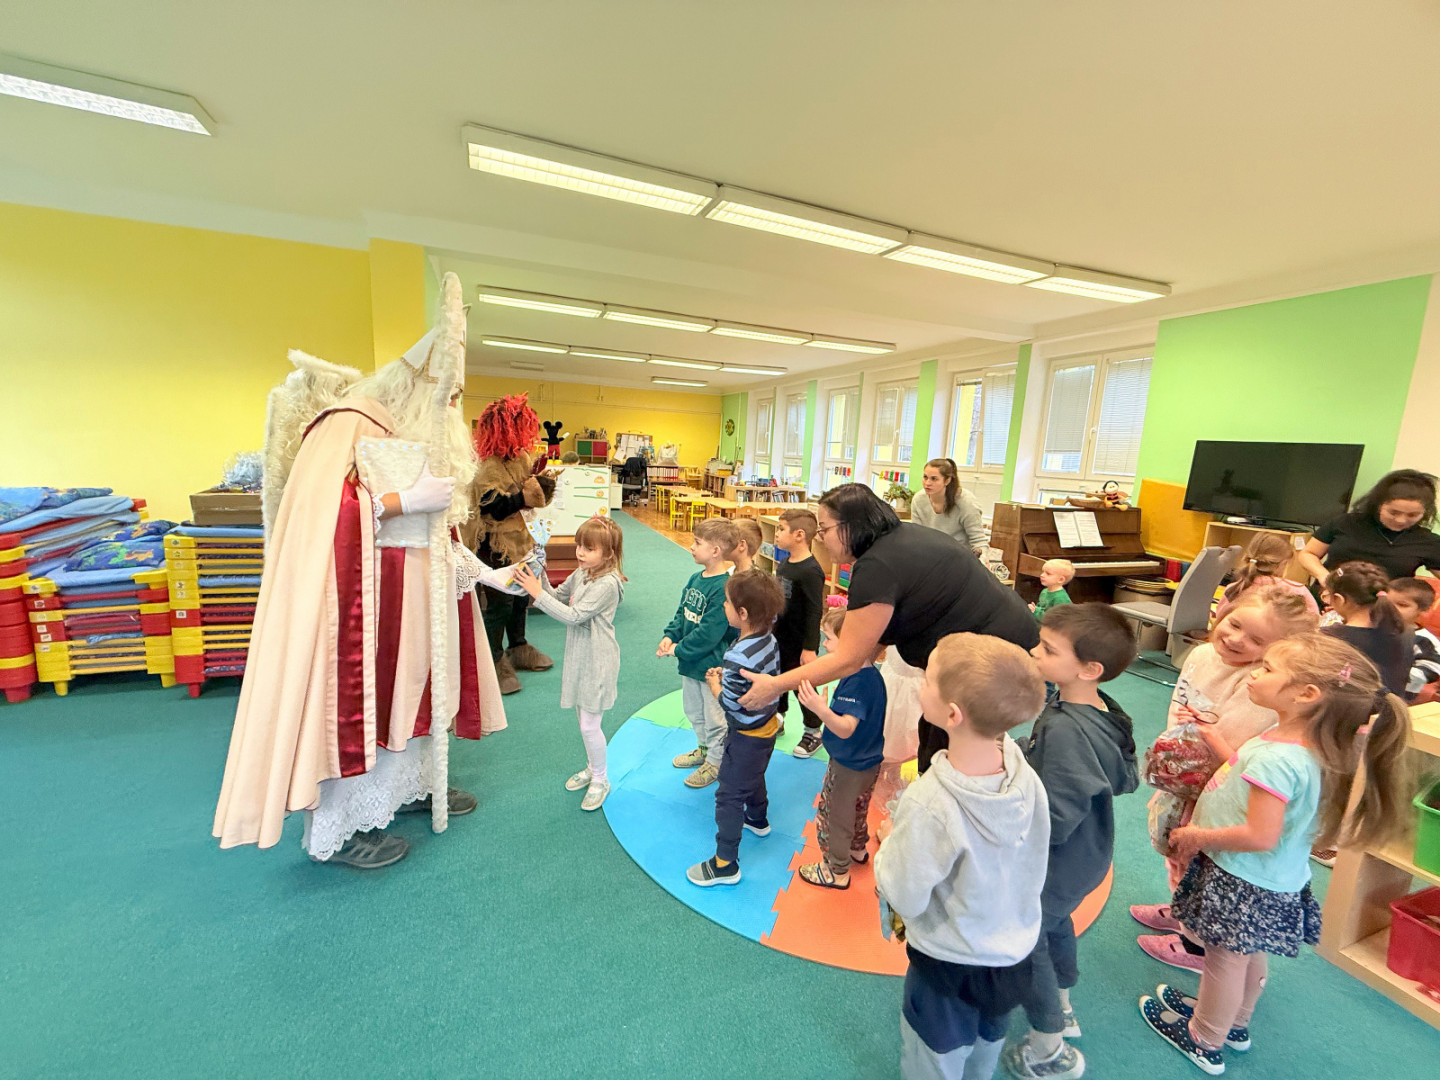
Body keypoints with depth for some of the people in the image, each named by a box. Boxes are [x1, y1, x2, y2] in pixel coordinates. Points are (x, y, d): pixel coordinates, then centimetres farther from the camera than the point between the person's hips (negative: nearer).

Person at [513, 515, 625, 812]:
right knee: (583, 719, 22)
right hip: (579, 657, 9)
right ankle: (592, 768, 42)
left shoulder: (607, 584, -24)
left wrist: (538, 593, -25)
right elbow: (558, 596, 13)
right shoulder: (581, 574, 2)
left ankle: (600, 780, 24)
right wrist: (540, 579, -5)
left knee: (590, 725, 2)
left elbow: (573, 616, -27)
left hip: (597, 662, -8)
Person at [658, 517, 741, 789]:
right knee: (693, 710, 25)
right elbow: (682, 613, 11)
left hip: (712, 665, -9)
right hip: (690, 662, 9)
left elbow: (709, 632, -27)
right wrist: (669, 636, -5)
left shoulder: (724, 587, -26)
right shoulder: (696, 578, 2)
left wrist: (678, 649, -19)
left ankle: (715, 762, 32)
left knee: (714, 715, 11)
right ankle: (704, 748, 47)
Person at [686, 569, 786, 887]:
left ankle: (725, 864, 18)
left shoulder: (739, 657, -35)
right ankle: (758, 819, 56)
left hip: (746, 737, -9)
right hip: (767, 727, 9)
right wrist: (726, 676, -1)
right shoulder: (769, 640, -9)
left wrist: (714, 683, -8)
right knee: (754, 777, 32)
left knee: (729, 795, 6)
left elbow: (729, 704, -27)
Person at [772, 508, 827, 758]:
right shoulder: (784, 562, 2)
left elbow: (815, 611, -23)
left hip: (800, 643, -8)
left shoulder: (810, 571, -25)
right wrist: (771, 628, 21)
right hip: (779, 637, 8)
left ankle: (813, 732, 28)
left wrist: (810, 648, -21)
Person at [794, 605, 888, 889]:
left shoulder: (856, 681, -34)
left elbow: (846, 728, -42)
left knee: (832, 815, 12)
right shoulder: (873, 673, -6)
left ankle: (836, 872, 30)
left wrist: (821, 710, -58)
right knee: (857, 807, 31)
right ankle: (858, 848, 53)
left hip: (847, 765, -9)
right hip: (869, 761, 9)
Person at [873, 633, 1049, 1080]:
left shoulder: (929, 804, -39)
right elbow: (1033, 861, -2)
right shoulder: (1025, 774, -20)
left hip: (950, 966, -5)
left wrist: (888, 843, -8)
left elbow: (904, 898, -25)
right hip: (1015, 956, 5)